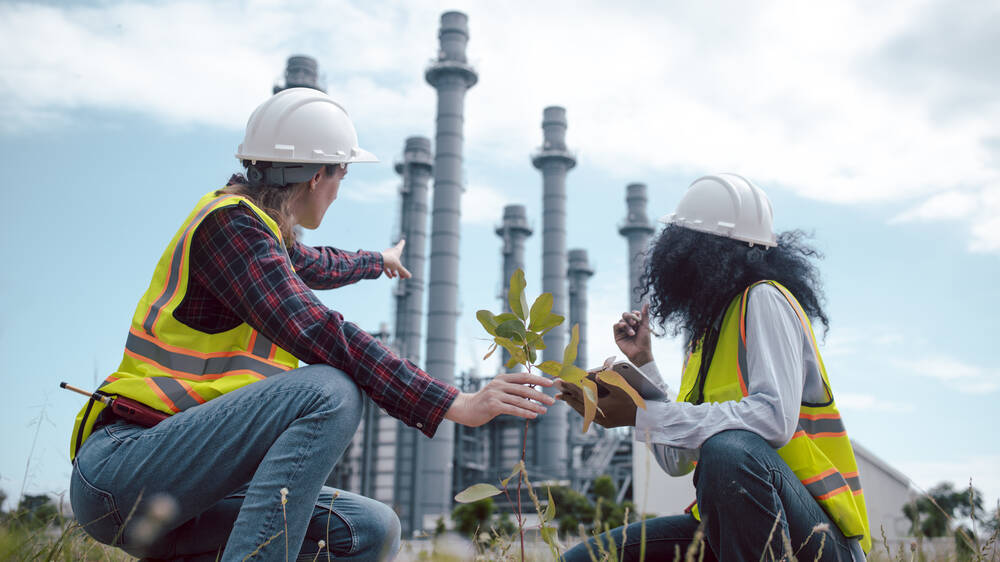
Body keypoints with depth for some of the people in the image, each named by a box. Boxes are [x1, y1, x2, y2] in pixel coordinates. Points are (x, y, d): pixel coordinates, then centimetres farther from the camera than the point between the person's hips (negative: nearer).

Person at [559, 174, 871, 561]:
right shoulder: (708, 329, 17)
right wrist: (642, 362, 11)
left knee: (730, 449, -39)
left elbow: (774, 418, -27)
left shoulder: (765, 301, -8)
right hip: (724, 528, 8)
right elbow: (677, 460, 15)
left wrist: (641, 414, -24)